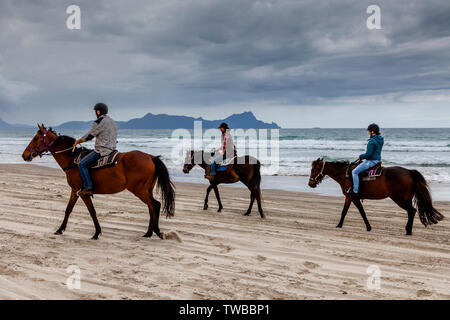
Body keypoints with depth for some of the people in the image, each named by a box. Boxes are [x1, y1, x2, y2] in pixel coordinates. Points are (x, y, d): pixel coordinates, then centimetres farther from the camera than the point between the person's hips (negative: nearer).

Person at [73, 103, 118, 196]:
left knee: (82, 164, -7)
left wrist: (78, 141, 8)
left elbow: (89, 136, -8)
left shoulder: (99, 122, -13)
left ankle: (87, 188, -12)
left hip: (102, 150, -10)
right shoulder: (112, 122, 16)